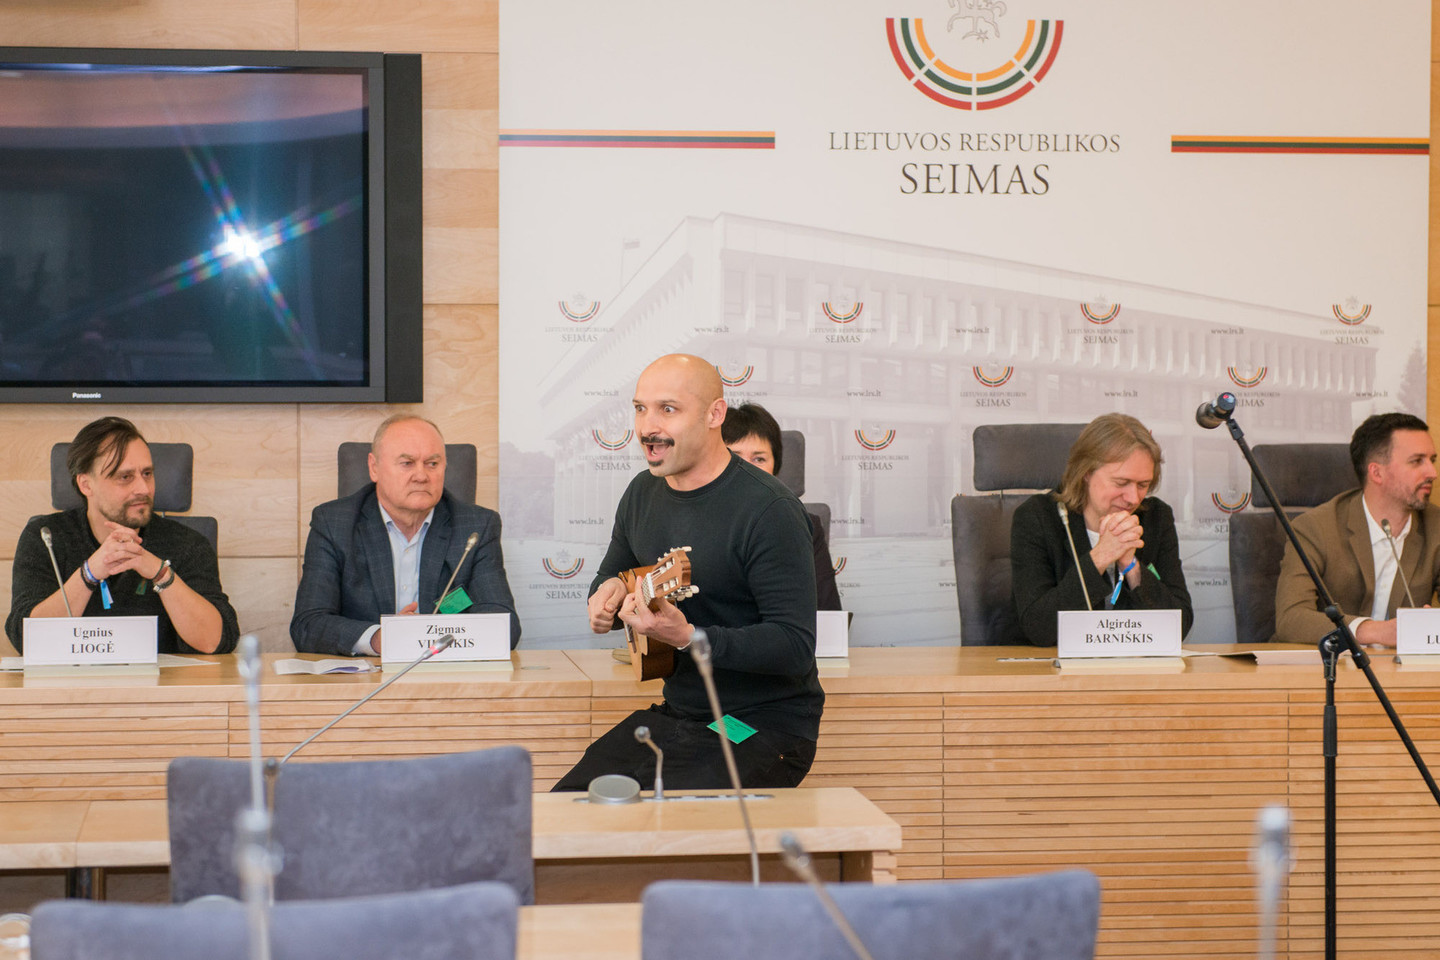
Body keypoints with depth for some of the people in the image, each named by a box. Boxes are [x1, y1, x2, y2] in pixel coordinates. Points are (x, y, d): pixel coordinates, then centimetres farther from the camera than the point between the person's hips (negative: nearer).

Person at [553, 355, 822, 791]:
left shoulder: (768, 509, -17)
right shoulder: (642, 493, 7)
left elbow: (796, 647, -22)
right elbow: (610, 576, 26)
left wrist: (688, 637, -32)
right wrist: (609, 592, 1)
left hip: (763, 726, -7)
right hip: (676, 715, 7)